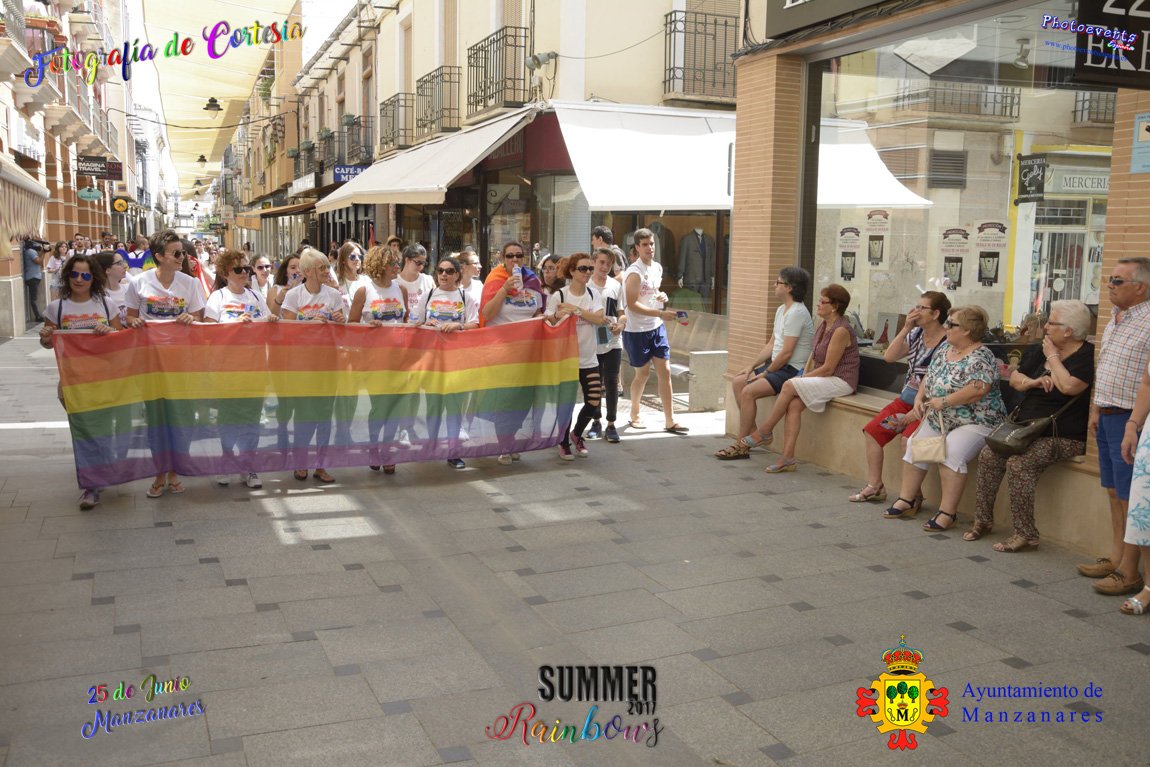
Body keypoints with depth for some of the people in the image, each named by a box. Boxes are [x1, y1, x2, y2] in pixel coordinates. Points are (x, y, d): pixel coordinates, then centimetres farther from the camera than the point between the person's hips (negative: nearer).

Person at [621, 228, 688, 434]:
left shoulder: (658, 268, 8)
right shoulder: (634, 272, -16)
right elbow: (632, 304, -21)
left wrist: (663, 296, 0)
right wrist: (660, 313, -26)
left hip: (657, 327, 7)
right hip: (637, 331, -7)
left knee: (665, 371, 2)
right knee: (643, 374, 5)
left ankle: (670, 421, 6)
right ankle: (634, 415, 28)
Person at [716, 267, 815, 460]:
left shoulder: (796, 313, -19)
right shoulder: (781, 310, 14)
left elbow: (786, 352, -22)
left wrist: (765, 373, -14)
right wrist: (752, 366, 9)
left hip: (792, 370, -10)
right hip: (777, 365, 10)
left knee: (748, 391, -22)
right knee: (737, 381, 5)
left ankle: (741, 446, -14)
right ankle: (753, 433, 9)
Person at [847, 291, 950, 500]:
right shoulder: (916, 334, 6)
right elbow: (889, 357, 0)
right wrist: (905, 328, -8)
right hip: (907, 398, 8)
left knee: (909, 439, -29)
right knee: (872, 430, 1)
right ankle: (874, 486, 10)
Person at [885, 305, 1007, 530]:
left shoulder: (980, 358, -17)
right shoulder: (944, 347, 9)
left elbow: (978, 389, -31)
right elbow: (929, 376, 18)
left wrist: (944, 401, -27)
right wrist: (919, 397, 0)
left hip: (975, 422, -9)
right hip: (939, 419, 9)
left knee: (951, 452, -30)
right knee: (914, 446, -3)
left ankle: (947, 512, -23)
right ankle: (907, 500, 8)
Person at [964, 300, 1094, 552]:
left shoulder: (1087, 355, -10)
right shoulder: (1041, 350, 13)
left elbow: (1069, 386, -27)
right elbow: (1015, 379, 16)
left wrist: (1052, 357, -12)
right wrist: (1033, 382, -6)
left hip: (1063, 436, -8)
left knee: (1019, 463, -29)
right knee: (988, 455, -12)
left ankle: (1026, 535, -22)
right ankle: (983, 520, -2)